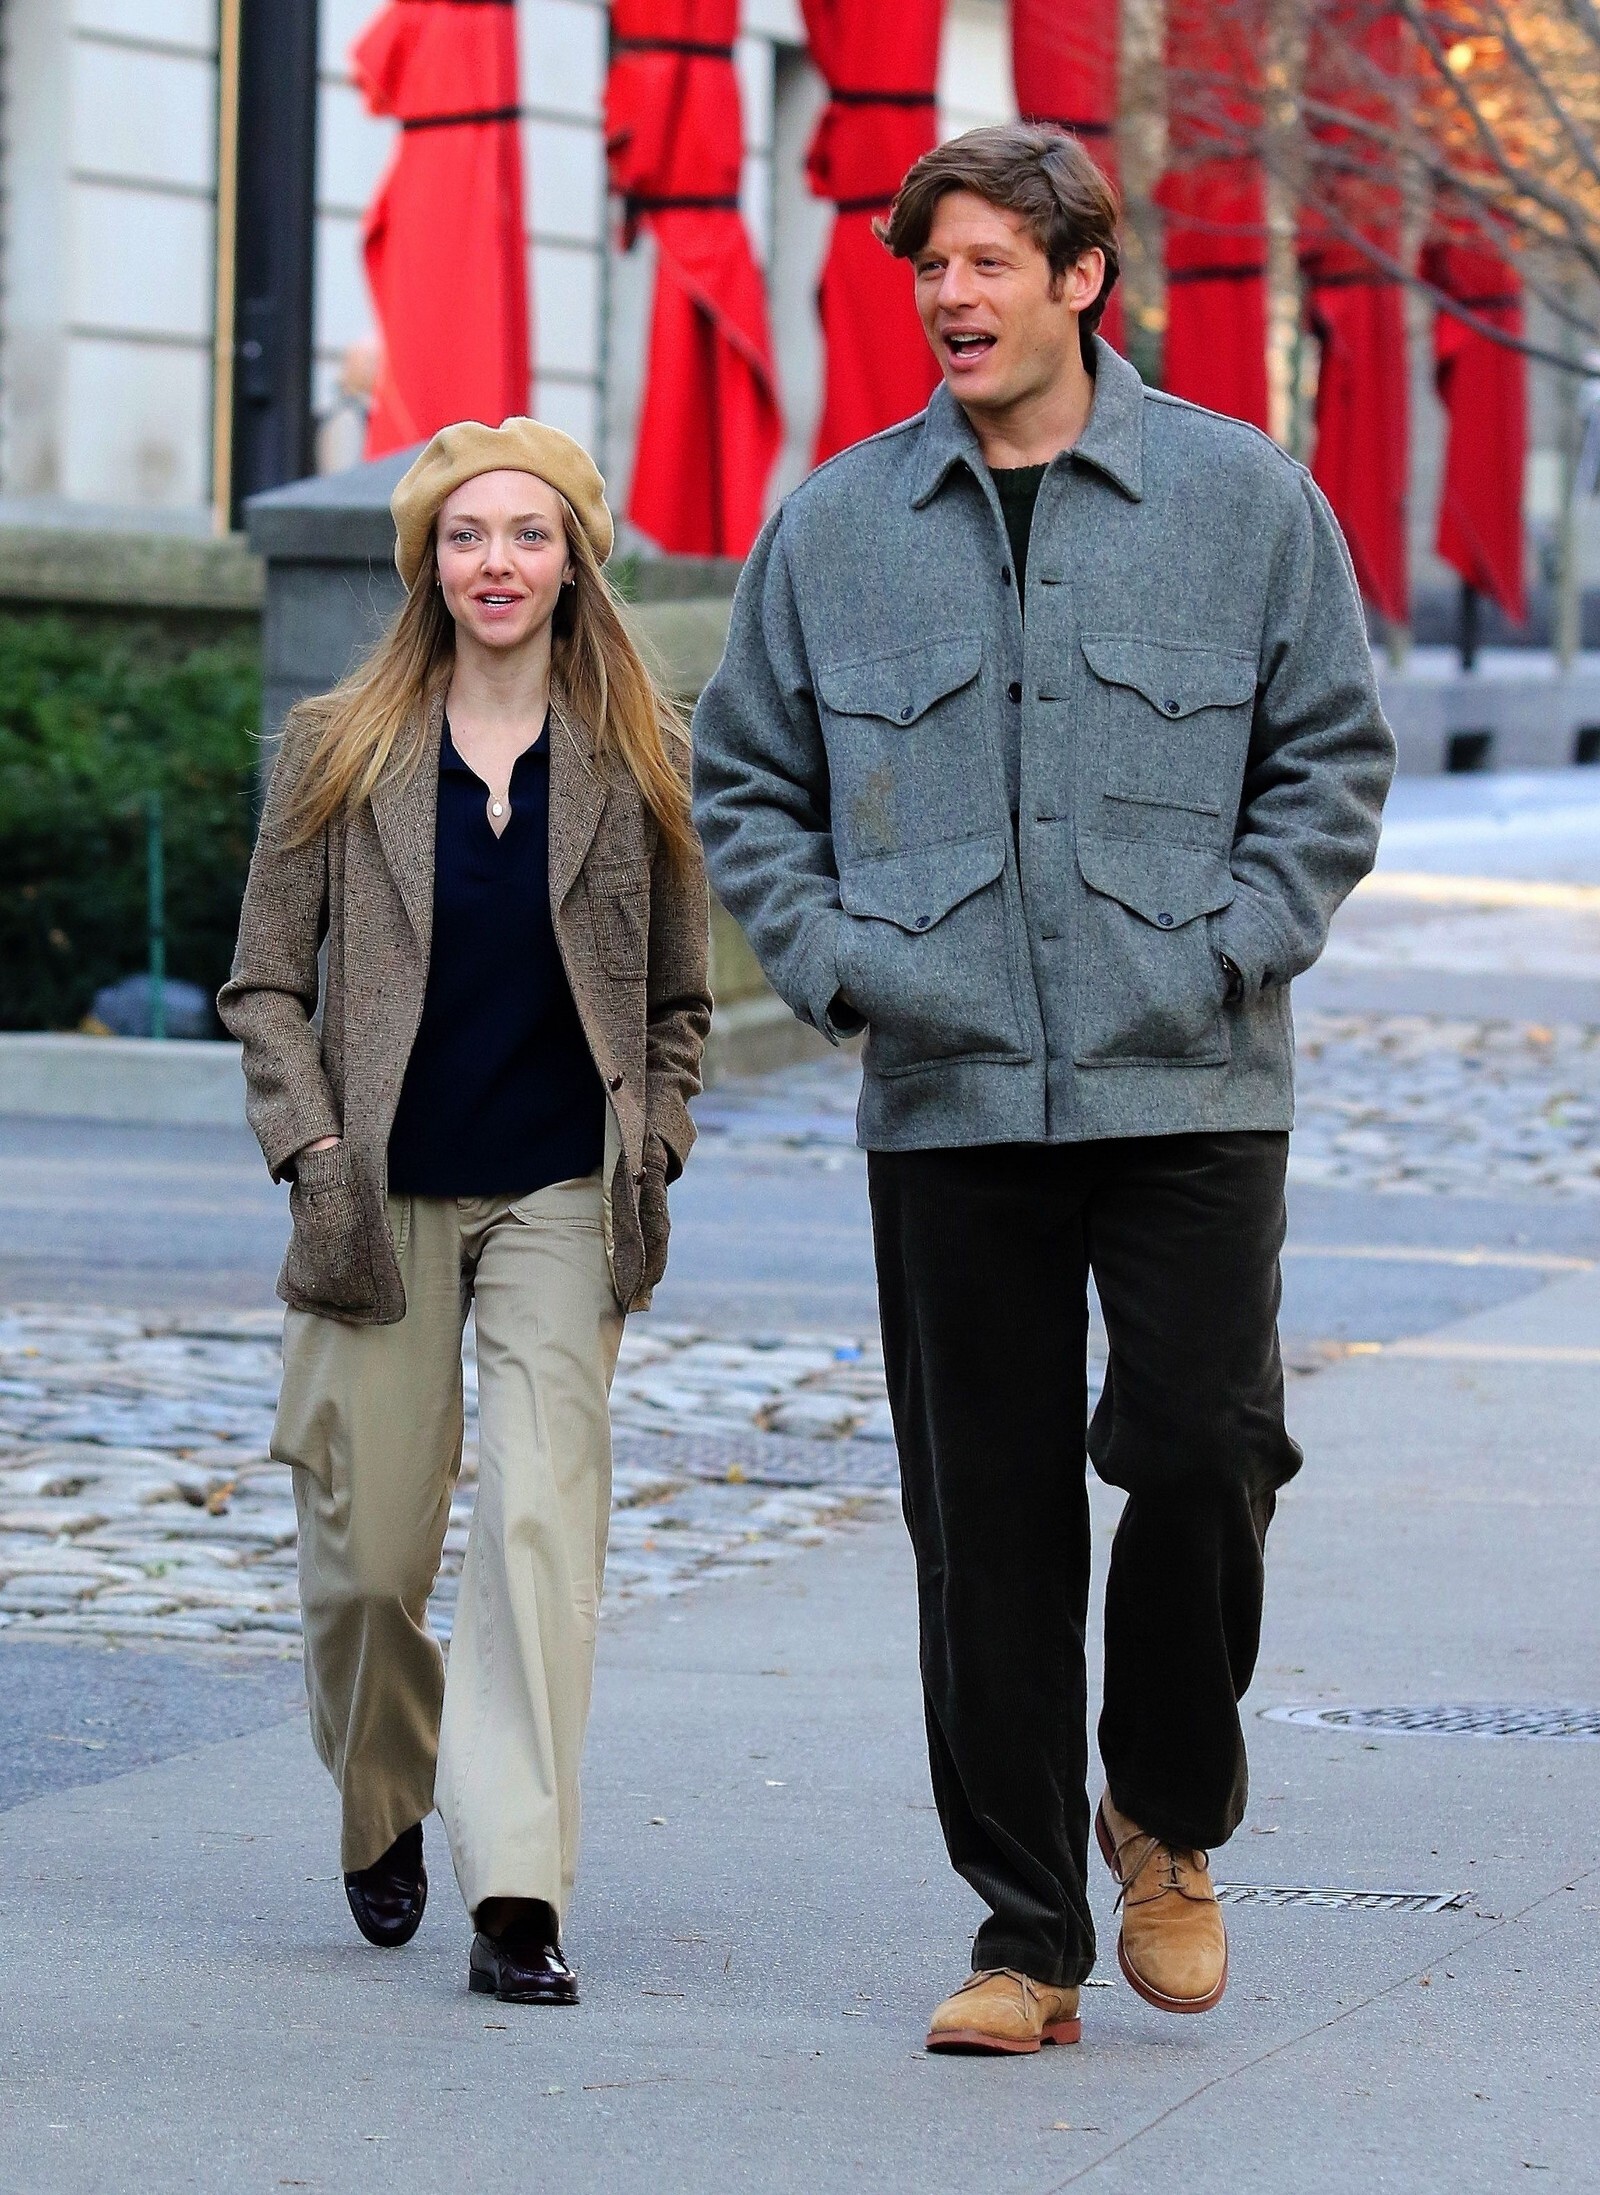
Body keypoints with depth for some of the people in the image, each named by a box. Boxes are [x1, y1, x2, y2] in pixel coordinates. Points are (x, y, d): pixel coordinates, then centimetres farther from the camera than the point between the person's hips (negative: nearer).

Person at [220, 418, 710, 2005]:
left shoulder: (637, 759, 5)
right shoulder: (337, 752, 3)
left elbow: (677, 995, 13)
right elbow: (266, 982, 6)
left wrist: (650, 1158, 2)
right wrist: (313, 1151, -6)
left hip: (561, 1202, 0)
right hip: (383, 1204, 0)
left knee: (543, 1516, -14)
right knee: (366, 1551, 3)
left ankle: (518, 1898, -17)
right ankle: (384, 1814, 33)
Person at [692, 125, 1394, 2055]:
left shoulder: (1242, 497, 3)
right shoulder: (835, 527, 7)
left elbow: (1334, 754, 8)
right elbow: (742, 782, 15)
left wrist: (1233, 949, -4)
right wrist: (837, 966, 1)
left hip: (1189, 1095, -1)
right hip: (949, 1101, 1)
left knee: (1201, 1455, -8)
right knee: (986, 1518, 2)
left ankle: (1169, 1819, 19)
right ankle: (1025, 1933, 10)